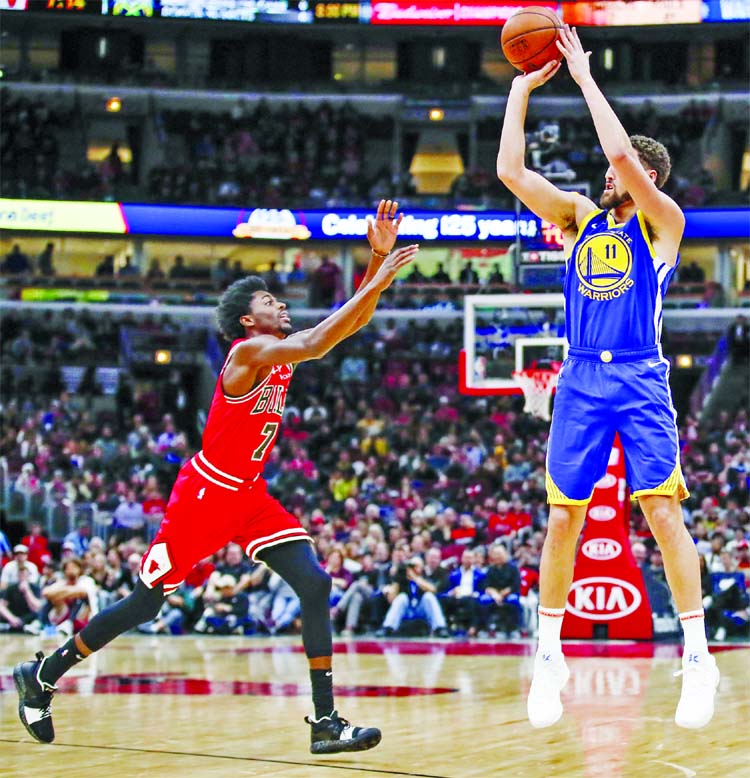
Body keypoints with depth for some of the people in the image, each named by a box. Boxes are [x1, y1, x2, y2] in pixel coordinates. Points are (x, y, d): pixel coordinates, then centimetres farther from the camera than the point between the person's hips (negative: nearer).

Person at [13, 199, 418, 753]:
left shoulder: (284, 353, 5)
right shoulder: (249, 351, -19)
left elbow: (353, 321, 5)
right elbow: (316, 344, -36)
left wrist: (378, 259, -9)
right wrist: (379, 279, -36)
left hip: (251, 497, 8)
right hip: (205, 495, -8)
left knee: (315, 585, -10)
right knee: (145, 604, 1)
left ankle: (325, 721, -10)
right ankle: (42, 675, 21)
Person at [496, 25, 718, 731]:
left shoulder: (661, 222, 1)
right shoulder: (579, 217, 14)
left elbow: (621, 151, -15)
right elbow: (510, 171, 5)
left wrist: (585, 78, -8)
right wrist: (521, 89, 4)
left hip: (641, 381, -4)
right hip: (580, 381, 4)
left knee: (662, 511, -10)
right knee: (564, 517, 3)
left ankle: (698, 657, -5)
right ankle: (549, 657, 11)